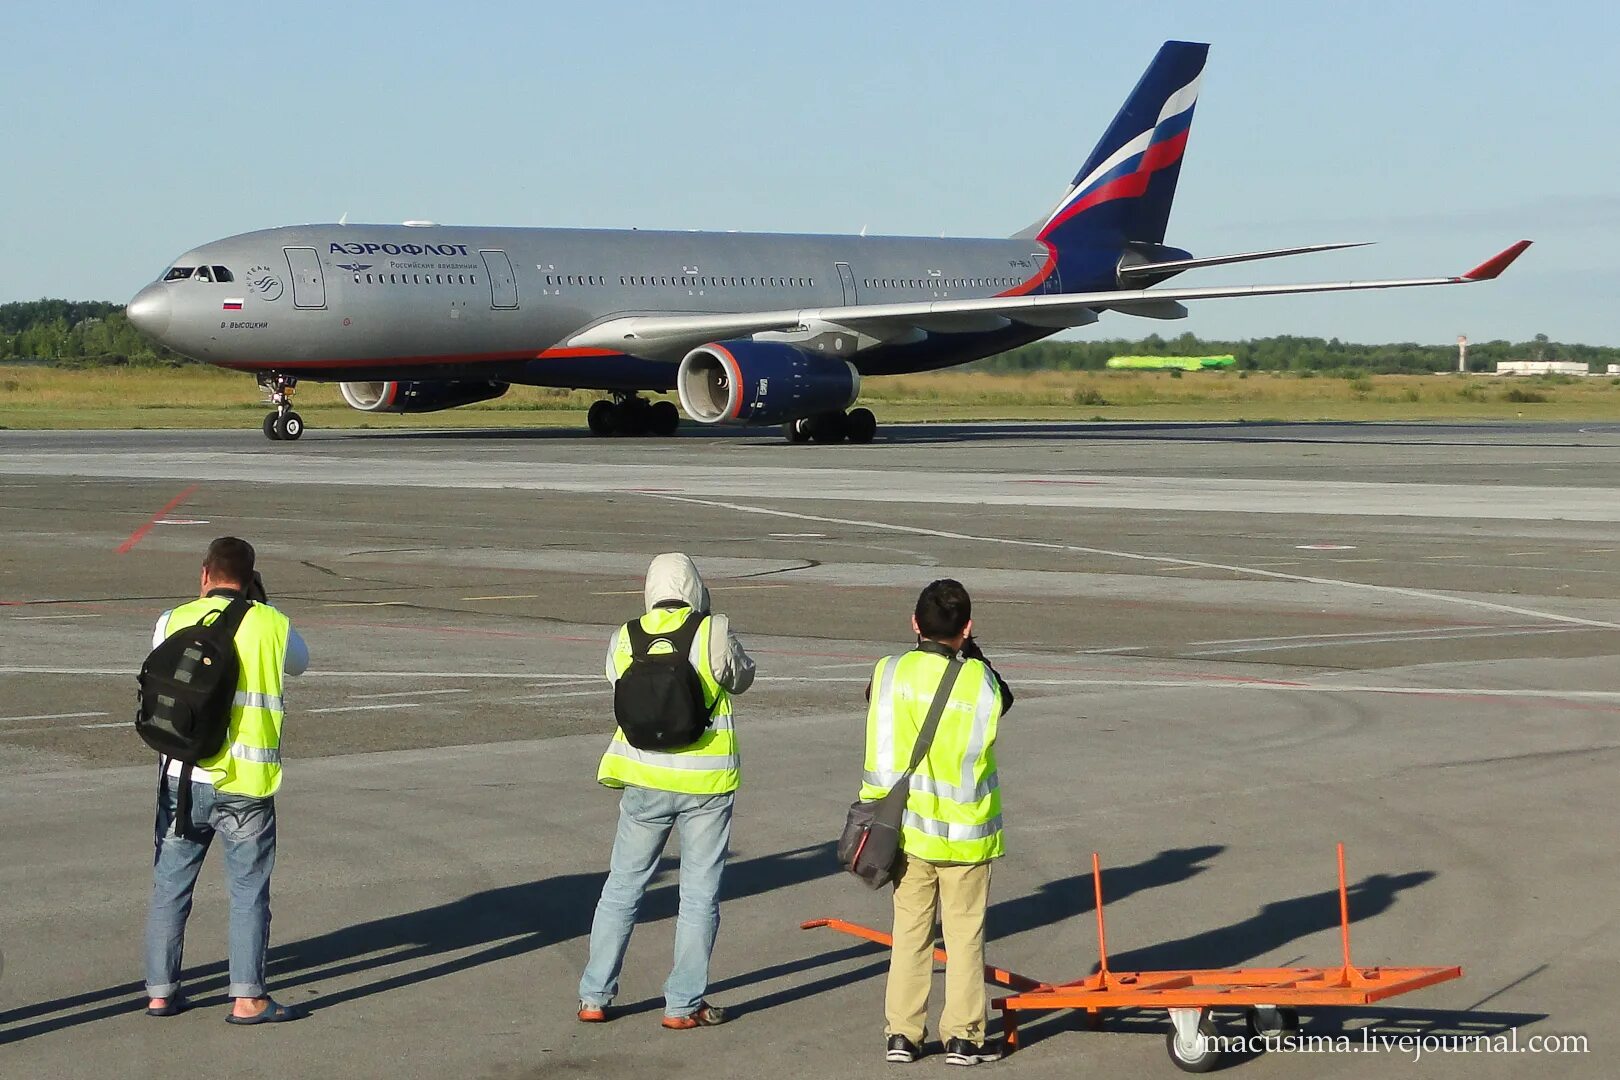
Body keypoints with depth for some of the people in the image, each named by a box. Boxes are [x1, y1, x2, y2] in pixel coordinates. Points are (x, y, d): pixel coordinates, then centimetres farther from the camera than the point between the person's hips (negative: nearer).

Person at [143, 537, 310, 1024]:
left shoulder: (173, 622, 0)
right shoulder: (272, 624, -2)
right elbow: (299, 663, 18)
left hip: (183, 778, 2)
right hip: (245, 784, -2)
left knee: (169, 887, 13)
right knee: (248, 891, 5)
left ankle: (160, 991, 19)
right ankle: (247, 998, 2)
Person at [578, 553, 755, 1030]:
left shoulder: (624, 639, -2)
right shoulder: (713, 633, -10)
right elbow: (742, 678, 7)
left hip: (645, 780, 3)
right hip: (706, 782, -3)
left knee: (622, 886, 14)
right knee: (699, 895, 6)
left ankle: (594, 996, 17)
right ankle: (683, 1005, 8)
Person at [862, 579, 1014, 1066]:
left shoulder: (889, 674, -8)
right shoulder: (981, 682, -10)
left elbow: (880, 746, 0)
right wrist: (972, 656, 11)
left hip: (908, 829, 1)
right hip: (967, 832, -1)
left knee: (910, 931, 12)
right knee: (965, 935, 8)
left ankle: (902, 1034, 12)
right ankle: (963, 1036, 9)